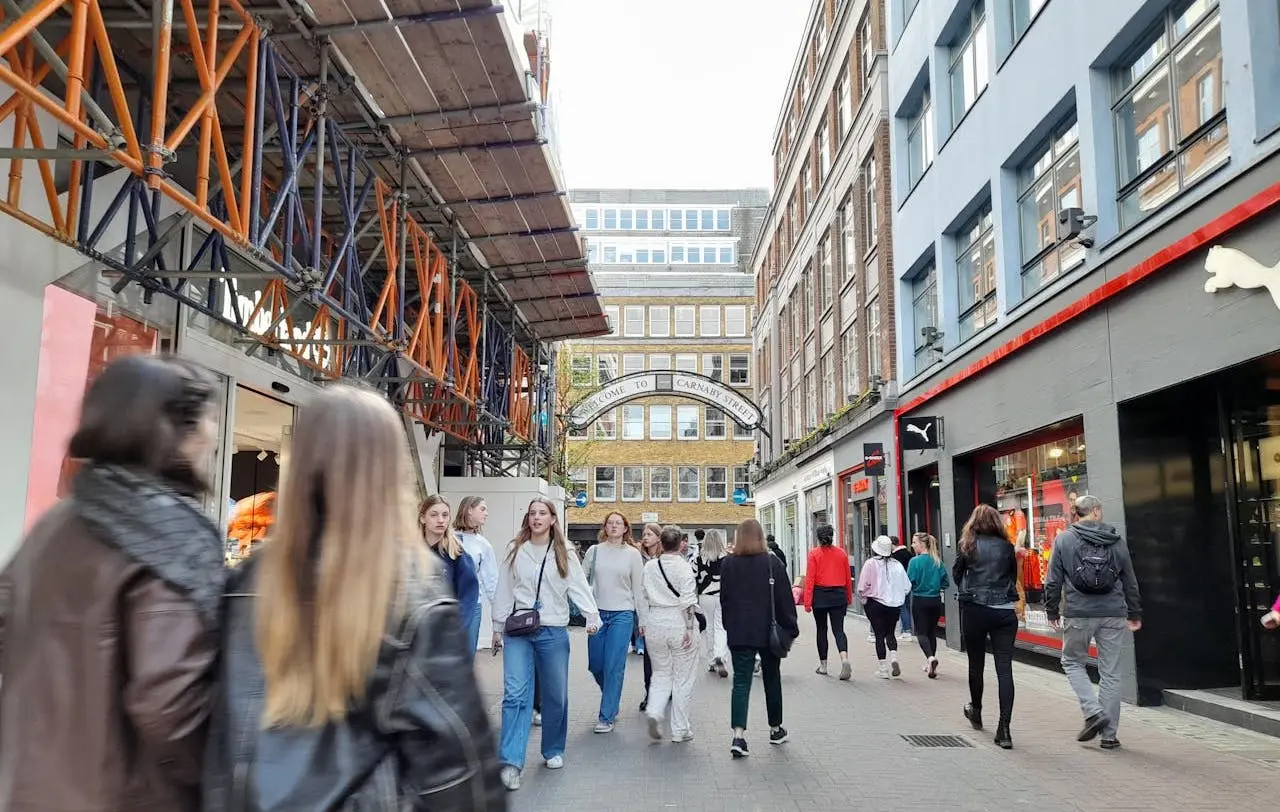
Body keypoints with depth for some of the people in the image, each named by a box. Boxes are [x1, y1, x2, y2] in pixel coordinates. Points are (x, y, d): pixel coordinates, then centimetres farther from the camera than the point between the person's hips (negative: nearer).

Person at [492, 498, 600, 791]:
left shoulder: (565, 554, 4)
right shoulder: (514, 550, 6)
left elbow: (579, 587, -5)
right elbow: (504, 591, 10)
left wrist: (592, 616, -19)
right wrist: (498, 627, 10)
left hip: (553, 632, 1)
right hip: (518, 632, 0)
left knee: (555, 696, 10)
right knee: (515, 694, -11)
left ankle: (553, 751, 29)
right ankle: (511, 763, -12)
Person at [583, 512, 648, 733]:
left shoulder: (633, 554, 1)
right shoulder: (594, 551, 5)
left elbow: (639, 588, 4)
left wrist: (643, 619, 4)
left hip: (622, 615, -2)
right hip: (597, 613, 3)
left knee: (614, 667, -4)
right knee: (595, 665, 8)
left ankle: (607, 717, 6)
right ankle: (611, 702, 35)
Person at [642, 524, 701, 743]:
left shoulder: (649, 566, 0)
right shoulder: (684, 567, -12)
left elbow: (644, 596, 6)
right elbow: (688, 601, -15)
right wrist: (689, 628, -11)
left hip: (655, 623, 4)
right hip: (679, 624, -3)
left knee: (661, 674, 18)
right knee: (682, 679, 8)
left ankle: (654, 713, -4)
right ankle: (680, 730, 13)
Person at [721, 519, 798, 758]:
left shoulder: (728, 564, 0)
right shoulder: (773, 562, -5)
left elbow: (724, 599, 5)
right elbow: (785, 598, -4)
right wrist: (791, 628, 3)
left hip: (739, 632, 0)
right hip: (769, 631, 0)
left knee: (741, 681, -1)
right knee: (772, 678, 16)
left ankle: (738, 734, -16)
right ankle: (775, 728, 29)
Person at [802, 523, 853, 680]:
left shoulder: (814, 554, -7)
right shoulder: (841, 553, 1)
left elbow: (810, 579, -9)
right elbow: (848, 578, 5)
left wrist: (807, 602, -7)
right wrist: (849, 598, 15)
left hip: (820, 595, -2)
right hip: (838, 595, 2)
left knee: (821, 630, 12)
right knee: (838, 629, 3)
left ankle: (823, 665, 19)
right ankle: (844, 659, -20)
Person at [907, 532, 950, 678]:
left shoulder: (915, 561, -13)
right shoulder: (937, 561, 2)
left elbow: (909, 582, -15)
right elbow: (946, 582, 4)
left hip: (920, 601, -5)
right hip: (936, 601, 5)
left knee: (921, 632, 1)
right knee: (932, 631, 16)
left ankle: (930, 657, -24)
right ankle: (931, 665, 23)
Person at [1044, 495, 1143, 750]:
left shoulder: (1063, 540, -2)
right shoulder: (1116, 541, 5)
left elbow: (1053, 581, -2)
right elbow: (1130, 582, 11)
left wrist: (1052, 611, 8)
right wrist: (1134, 614, 22)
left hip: (1078, 614, -2)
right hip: (1113, 615, 2)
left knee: (1072, 662, 17)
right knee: (1110, 673, 8)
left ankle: (1093, 712, -2)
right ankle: (1109, 734, 13)